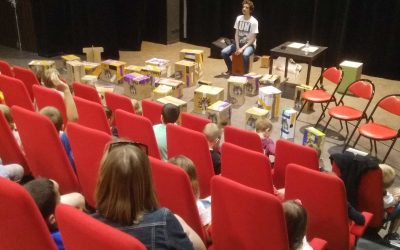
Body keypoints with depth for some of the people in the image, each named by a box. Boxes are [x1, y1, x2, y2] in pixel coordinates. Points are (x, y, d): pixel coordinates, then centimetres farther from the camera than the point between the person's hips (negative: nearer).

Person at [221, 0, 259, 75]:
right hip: (239, 43, 5)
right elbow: (236, 34, 2)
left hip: (249, 45, -5)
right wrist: (237, 47, -11)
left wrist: (242, 48, -22)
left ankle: (246, 73, -16)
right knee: (224, 52, -15)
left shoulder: (254, 22, -14)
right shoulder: (239, 18, 0)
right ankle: (230, 70, 7)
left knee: (245, 55, -39)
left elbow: (253, 39, -14)